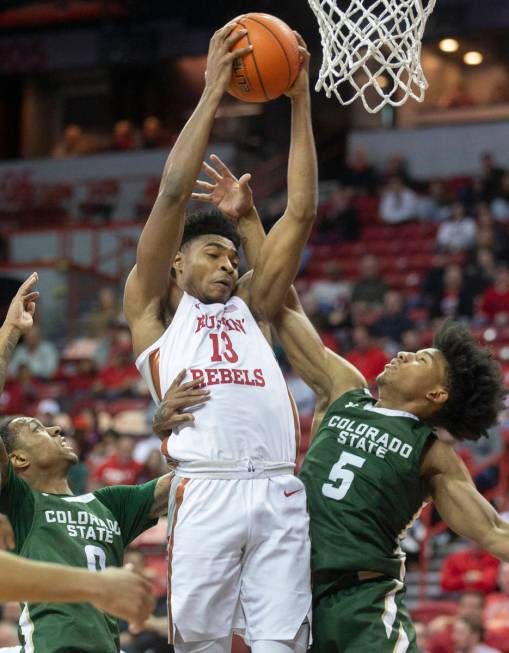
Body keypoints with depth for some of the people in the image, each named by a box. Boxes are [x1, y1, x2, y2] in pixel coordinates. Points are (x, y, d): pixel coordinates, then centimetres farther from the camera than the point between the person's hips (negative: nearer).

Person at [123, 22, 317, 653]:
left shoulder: (248, 307, 28)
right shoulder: (152, 308, 17)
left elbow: (300, 213, 23)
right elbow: (173, 196, 7)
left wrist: (300, 104, 19)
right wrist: (212, 91, 6)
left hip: (279, 489, 4)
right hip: (206, 488, -4)